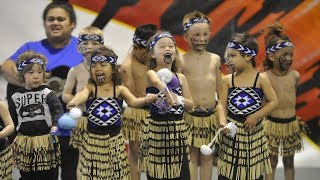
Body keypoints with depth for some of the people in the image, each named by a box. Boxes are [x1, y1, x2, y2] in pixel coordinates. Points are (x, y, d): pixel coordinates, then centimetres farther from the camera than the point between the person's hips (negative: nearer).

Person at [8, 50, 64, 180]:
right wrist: (13, 141, 8)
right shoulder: (15, 97, 4)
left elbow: (58, 110, -14)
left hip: (46, 142, -2)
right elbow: (11, 121, 10)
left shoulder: (48, 94, -4)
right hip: (24, 144, 2)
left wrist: (55, 125, -32)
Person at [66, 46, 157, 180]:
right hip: (93, 139, -1)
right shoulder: (91, 88, -5)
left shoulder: (119, 89, -3)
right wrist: (74, 101, -50)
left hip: (114, 139, 1)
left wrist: (146, 100, -38)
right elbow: (83, 94, -26)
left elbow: (133, 102, -16)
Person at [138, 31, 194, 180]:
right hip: (158, 129, -4)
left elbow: (190, 105, 10)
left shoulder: (181, 78, 8)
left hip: (178, 129, 4)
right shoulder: (151, 74, -7)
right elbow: (158, 82, -32)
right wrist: (168, 93, -52)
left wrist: (178, 99, -10)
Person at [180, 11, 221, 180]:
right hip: (190, 116, -3)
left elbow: (220, 88, 12)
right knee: (191, 157, 7)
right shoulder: (182, 61, -5)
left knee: (207, 157, 12)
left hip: (211, 116, 3)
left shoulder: (215, 59, 5)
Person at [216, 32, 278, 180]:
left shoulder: (261, 79, -6)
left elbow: (274, 102, -4)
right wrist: (223, 122, -21)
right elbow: (222, 104, -3)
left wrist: (256, 116, -14)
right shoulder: (227, 80, 0)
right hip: (232, 131, 1)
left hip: (254, 131, -1)